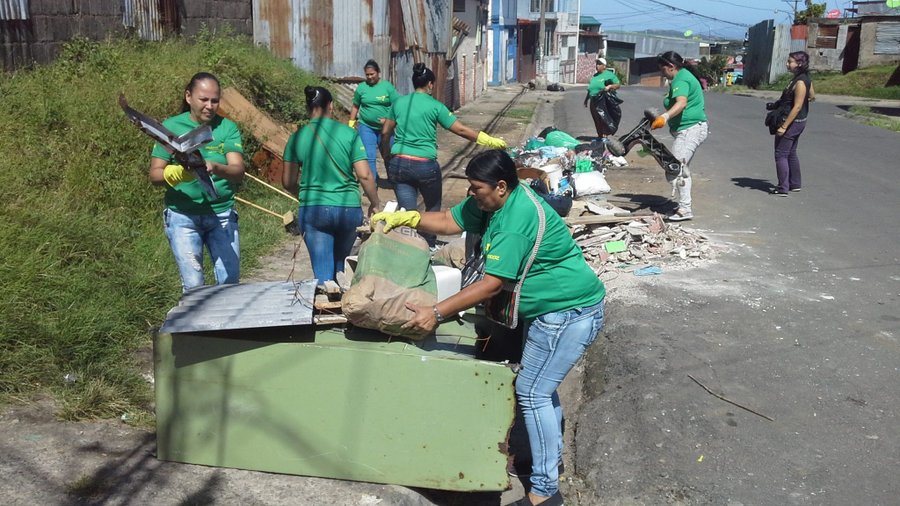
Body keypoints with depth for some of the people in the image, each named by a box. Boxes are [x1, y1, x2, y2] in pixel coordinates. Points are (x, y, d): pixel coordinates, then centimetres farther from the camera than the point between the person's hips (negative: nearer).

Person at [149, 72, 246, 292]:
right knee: (193, 286, -1)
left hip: (222, 214, 1)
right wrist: (177, 173, -25)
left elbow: (238, 171, -11)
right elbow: (154, 175, -3)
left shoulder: (227, 128, 2)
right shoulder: (171, 127, 1)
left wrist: (215, 168, -32)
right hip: (182, 215, -1)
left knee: (230, 280, 0)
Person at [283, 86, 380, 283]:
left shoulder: (297, 137, -1)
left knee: (323, 272, 4)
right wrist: (375, 204, 8)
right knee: (339, 265, 22)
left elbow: (288, 182, 4)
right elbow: (365, 175, -7)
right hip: (348, 208, 1)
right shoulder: (349, 133, -4)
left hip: (313, 209, -1)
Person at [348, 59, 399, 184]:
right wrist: (351, 124, 8)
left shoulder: (387, 86, -5)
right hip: (366, 127, 0)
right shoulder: (361, 87, 0)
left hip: (385, 128, 0)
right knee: (369, 157, -7)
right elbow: (355, 106, 10)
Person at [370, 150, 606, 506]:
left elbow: (491, 285, -29)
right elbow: (449, 221, 11)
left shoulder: (517, 219, -28)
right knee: (540, 386, 21)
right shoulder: (491, 201, 1)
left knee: (531, 392, -7)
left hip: (570, 313, -10)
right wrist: (405, 217, -3)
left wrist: (437, 313, -27)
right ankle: (549, 455, 40)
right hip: (551, 309, 10)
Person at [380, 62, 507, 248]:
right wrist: (491, 142, 1)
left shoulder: (399, 102, 7)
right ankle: (428, 249, 28)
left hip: (399, 163, 3)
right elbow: (461, 130, -6)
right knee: (433, 209, 19)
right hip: (425, 165, -3)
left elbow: (385, 132, 15)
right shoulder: (435, 106, -4)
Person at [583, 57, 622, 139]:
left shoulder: (609, 74, -1)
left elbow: (618, 85, -6)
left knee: (603, 119, -9)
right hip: (594, 102, 6)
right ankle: (599, 135, 16)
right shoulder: (595, 76, 19)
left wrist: (610, 86, -22)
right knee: (596, 120, 7)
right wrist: (586, 100, 24)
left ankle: (605, 135, -7)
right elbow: (590, 89, 25)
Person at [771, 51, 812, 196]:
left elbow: (797, 107, -25)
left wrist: (784, 126, -25)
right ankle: (795, 184, 28)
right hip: (799, 121, 10)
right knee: (791, 153, 19)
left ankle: (783, 189, -3)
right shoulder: (805, 78, 7)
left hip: (792, 122, -10)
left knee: (781, 154, -4)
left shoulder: (800, 82, -22)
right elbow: (812, 97, 21)